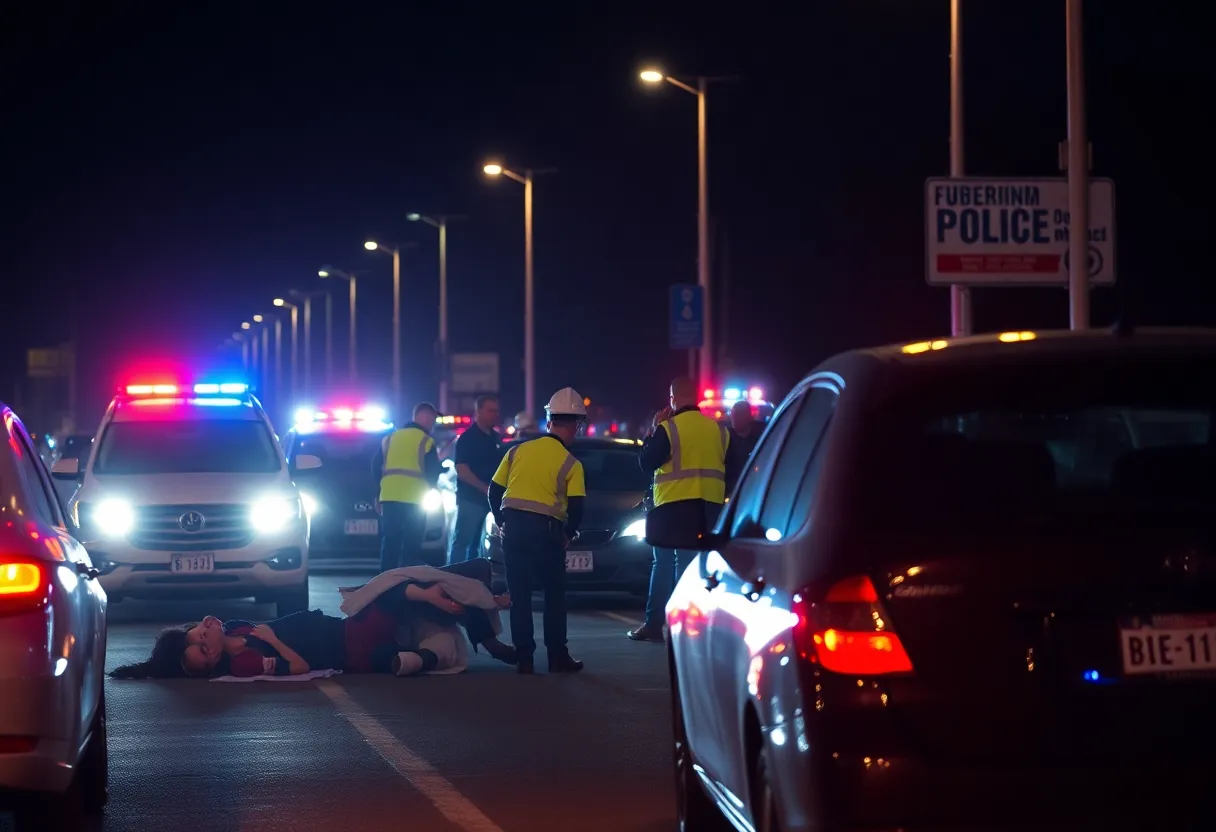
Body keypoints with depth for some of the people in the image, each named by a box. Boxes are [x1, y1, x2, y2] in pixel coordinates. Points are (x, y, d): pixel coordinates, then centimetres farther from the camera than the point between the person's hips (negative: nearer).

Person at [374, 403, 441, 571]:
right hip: (413, 499, -5)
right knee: (411, 545, -1)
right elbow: (433, 473, -3)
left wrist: (378, 495, 19)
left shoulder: (390, 438, 15)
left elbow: (376, 467, 14)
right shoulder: (425, 441, -3)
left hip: (389, 496, 5)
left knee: (390, 543, 7)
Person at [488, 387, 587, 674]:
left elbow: (494, 491, 10)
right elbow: (576, 507, -8)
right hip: (546, 530, -3)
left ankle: (524, 657, 4)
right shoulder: (570, 464, -2)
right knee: (555, 594, 10)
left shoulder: (518, 451, 9)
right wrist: (568, 534, 9)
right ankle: (558, 657, 8)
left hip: (513, 527, 3)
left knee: (519, 594, 8)